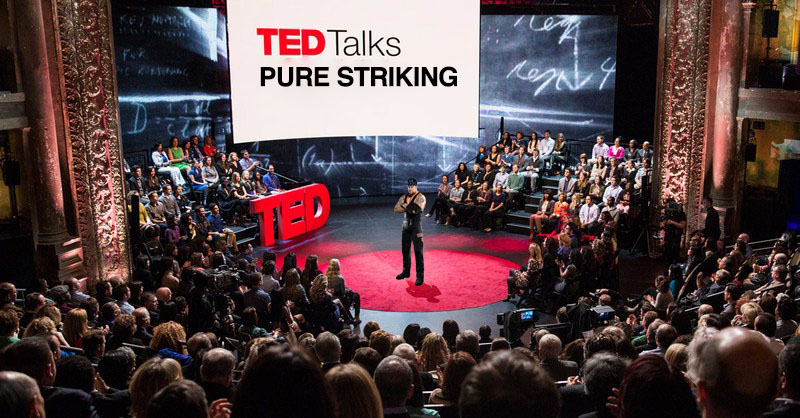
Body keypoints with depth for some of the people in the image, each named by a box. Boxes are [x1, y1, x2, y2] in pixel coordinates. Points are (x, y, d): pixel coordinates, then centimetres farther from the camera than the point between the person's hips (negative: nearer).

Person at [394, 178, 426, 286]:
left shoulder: (420, 197, -7)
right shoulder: (404, 197, 11)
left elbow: (416, 209, -23)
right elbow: (396, 209, -1)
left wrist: (405, 206, -10)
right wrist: (409, 208, -13)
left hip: (416, 226, -6)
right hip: (406, 225, 6)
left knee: (418, 251, -8)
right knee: (405, 249, 14)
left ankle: (420, 276, -4)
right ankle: (406, 271, 28)